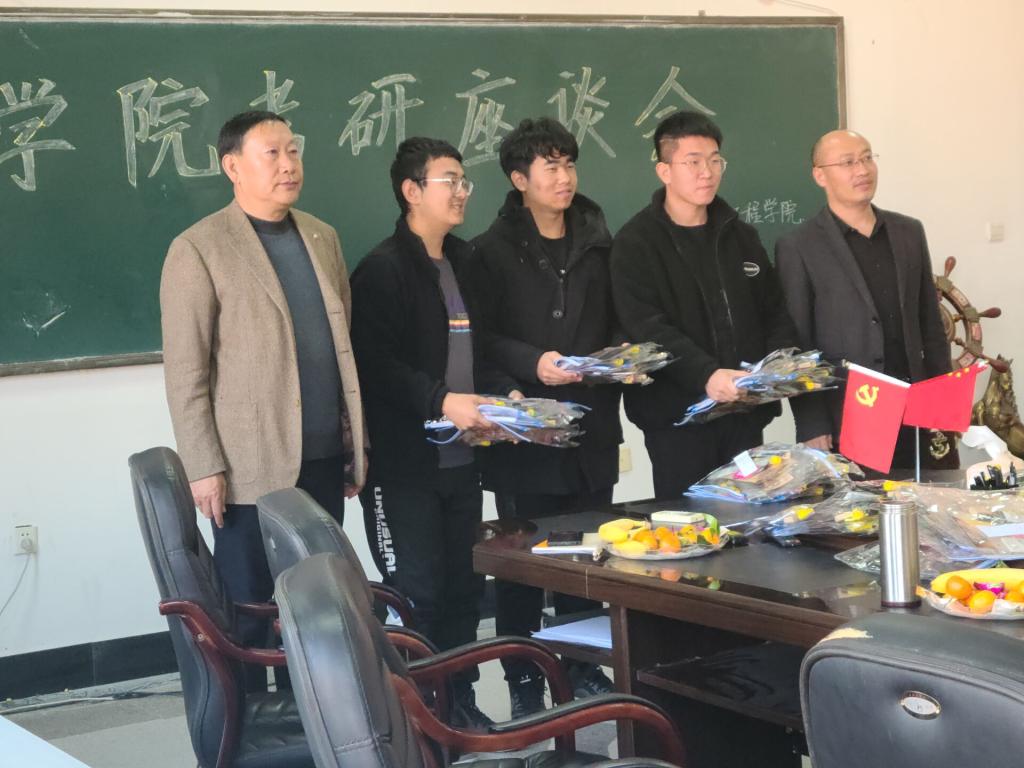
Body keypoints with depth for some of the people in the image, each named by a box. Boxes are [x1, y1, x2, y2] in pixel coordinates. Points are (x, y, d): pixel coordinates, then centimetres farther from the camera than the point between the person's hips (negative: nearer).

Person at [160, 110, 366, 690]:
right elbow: (185, 373, -8)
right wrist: (205, 469, -12)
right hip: (254, 467, -5)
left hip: (325, 461, 5)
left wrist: (357, 445, 13)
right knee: (247, 613, 4)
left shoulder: (322, 238, 13)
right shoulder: (199, 250, -5)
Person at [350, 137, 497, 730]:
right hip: (405, 463, -7)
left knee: (464, 586, 12)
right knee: (419, 593, -3)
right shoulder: (383, 270, -9)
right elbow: (374, 364, -17)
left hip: (461, 458, 7)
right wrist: (440, 401, -25)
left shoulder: (465, 263, 15)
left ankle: (459, 700, 24)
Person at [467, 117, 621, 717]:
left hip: (591, 426, 4)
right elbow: (483, 337, -6)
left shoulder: (597, 244, 13)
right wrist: (532, 363, -20)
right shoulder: (495, 251, -1)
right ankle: (524, 682, 11)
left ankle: (584, 666, 23)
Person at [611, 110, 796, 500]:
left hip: (744, 412, 5)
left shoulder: (741, 236, 15)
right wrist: (705, 375, -30)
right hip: (678, 416, -5)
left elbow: (775, 314, 15)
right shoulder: (636, 244, -3)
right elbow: (648, 328, -15)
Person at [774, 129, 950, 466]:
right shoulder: (798, 247, -5)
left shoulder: (909, 232, 11)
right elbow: (795, 344, -7)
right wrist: (812, 427, -12)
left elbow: (930, 326, 14)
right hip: (842, 425, -4)